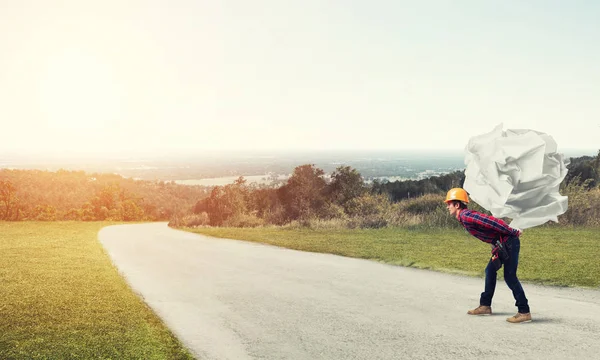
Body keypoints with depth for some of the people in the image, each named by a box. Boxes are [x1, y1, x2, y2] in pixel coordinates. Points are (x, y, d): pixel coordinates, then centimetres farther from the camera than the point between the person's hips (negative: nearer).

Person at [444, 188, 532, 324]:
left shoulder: (466, 217, -18)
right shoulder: (464, 217, 14)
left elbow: (492, 221, -23)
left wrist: (513, 232, -19)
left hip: (509, 243, -10)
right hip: (502, 245, 10)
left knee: (510, 277, -8)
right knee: (490, 271, 16)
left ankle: (524, 312, -3)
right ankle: (485, 306, 25)